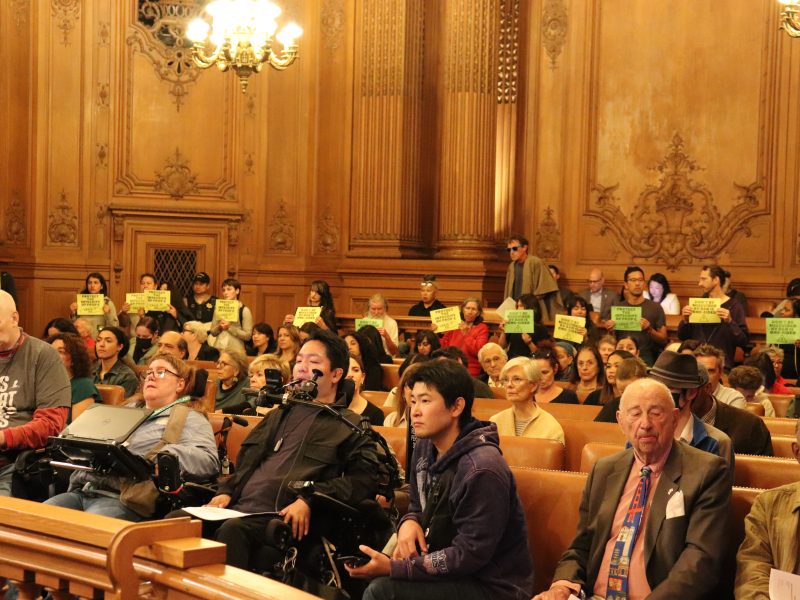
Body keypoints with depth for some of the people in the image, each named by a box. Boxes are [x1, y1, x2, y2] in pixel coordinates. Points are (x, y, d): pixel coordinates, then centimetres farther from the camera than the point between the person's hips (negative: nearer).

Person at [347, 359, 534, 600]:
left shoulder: (482, 470, -24)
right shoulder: (425, 447, 3)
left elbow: (470, 555, -23)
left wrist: (393, 568, -26)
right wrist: (409, 523, -8)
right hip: (450, 571, 8)